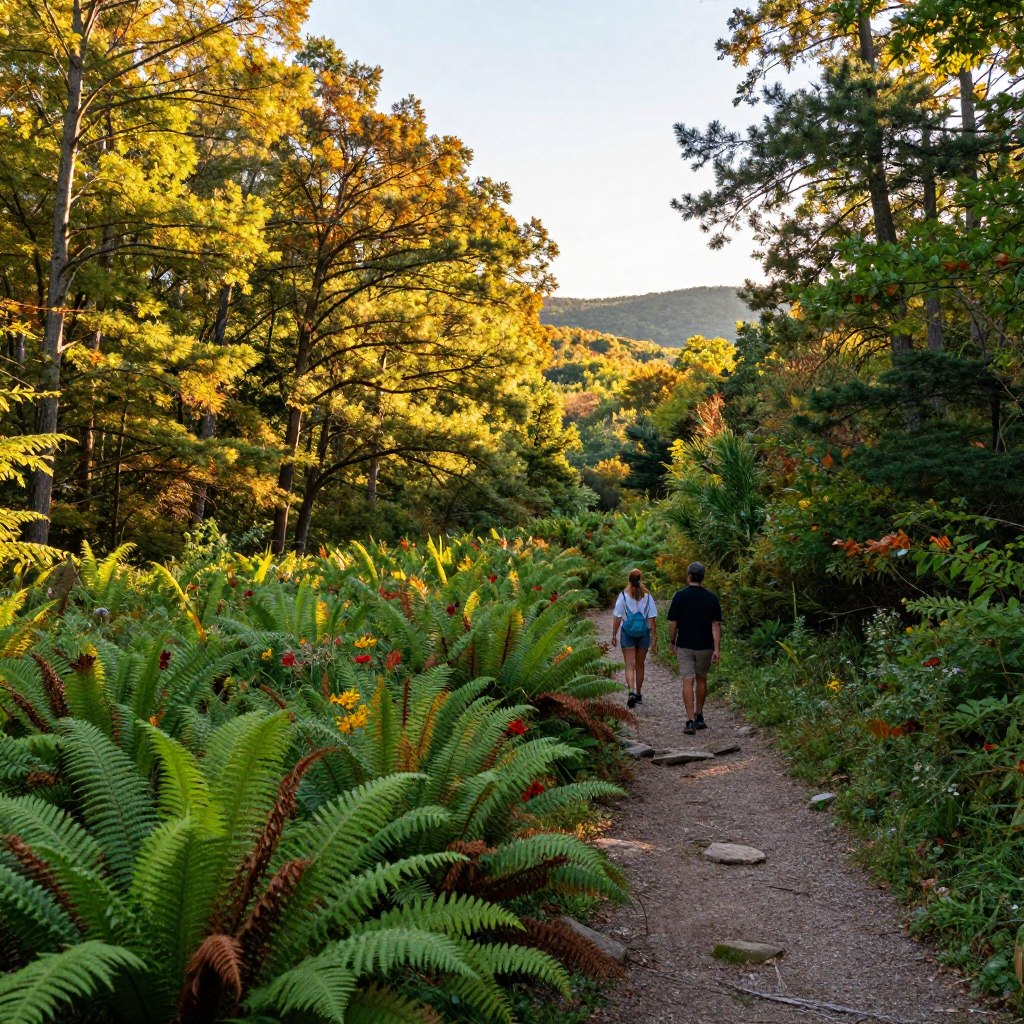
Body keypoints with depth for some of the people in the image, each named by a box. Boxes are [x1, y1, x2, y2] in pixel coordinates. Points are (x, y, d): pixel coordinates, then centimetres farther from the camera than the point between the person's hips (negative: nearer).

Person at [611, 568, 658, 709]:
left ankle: (632, 692, -21)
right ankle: (639, 694, 26)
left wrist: (614, 635, 5)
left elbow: (617, 618, -6)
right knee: (640, 666, 16)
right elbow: (652, 620, -5)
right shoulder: (648, 597, -4)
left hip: (627, 634, -2)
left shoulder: (623, 596, -7)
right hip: (644, 634, 2)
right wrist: (654, 639, 0)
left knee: (630, 666, -1)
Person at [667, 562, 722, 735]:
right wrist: (717, 648, -7)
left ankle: (691, 721, -9)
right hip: (705, 646, 2)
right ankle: (699, 717, 26)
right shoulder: (711, 598, -4)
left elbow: (673, 622, -4)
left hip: (684, 646, -2)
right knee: (701, 680, 18)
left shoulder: (679, 596, -8)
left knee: (688, 682, -1)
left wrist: (671, 641, 10)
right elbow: (716, 625, -7)